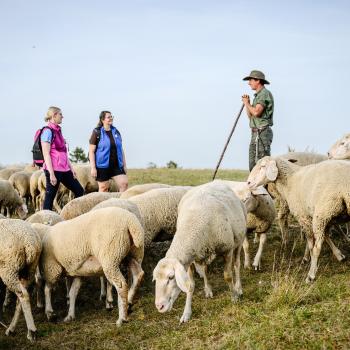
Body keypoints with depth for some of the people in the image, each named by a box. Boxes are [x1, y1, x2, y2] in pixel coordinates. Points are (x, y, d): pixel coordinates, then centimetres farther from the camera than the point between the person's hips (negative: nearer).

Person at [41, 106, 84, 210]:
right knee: (50, 197, -3)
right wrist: (51, 174, -20)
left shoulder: (58, 131, 16)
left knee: (79, 191, 9)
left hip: (64, 169, 9)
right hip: (54, 169, -9)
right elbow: (46, 154, -16)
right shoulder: (48, 131, -11)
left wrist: (71, 167, 17)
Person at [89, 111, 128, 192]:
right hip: (103, 166, -4)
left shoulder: (116, 132, 10)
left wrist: (124, 164, 12)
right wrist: (93, 167, -13)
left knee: (124, 183, -9)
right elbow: (91, 151, -7)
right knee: (103, 188, 4)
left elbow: (121, 149, 15)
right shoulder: (97, 133, -5)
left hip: (117, 165, 4)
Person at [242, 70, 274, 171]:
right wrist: (246, 103, 11)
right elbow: (251, 116, 23)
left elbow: (256, 112, -22)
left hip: (262, 133, -10)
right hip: (256, 133, 10)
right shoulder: (258, 95, 21)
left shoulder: (265, 93, -9)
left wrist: (247, 103, -6)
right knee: (253, 166, 10)